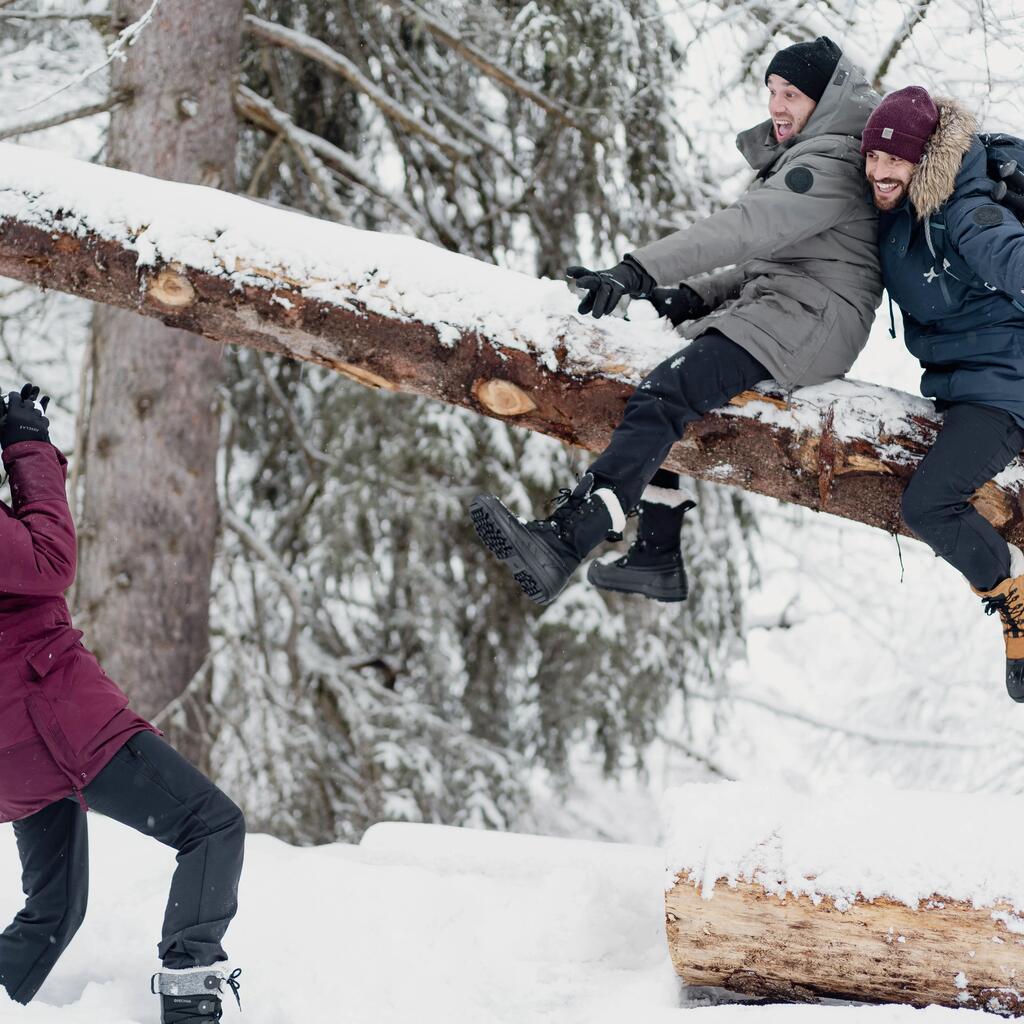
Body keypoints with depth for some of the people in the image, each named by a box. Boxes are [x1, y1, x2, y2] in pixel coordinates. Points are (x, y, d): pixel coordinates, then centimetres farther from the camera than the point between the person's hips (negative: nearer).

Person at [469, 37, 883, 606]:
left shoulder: (829, 163, -12)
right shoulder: (803, 158, 23)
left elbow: (743, 228, -25)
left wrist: (639, 271, -33)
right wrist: (695, 296, 9)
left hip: (810, 320, -11)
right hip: (770, 304, 11)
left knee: (665, 395, -28)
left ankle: (559, 543, -45)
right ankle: (657, 559, 14)